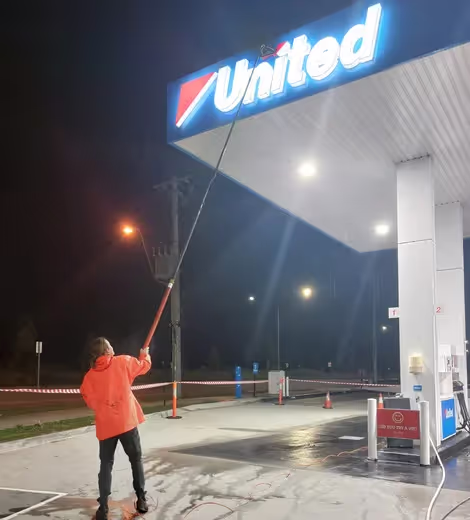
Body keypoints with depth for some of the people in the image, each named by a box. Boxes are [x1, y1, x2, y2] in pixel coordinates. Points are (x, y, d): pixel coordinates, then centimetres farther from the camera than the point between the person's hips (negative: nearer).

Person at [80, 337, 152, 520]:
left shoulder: (89, 376, 3)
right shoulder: (122, 362, -4)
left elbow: (90, 402, 8)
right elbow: (143, 366, 12)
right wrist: (145, 354, 33)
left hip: (105, 426, 2)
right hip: (126, 421, -2)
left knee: (106, 465, 10)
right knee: (136, 459, 15)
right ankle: (141, 499, 17)